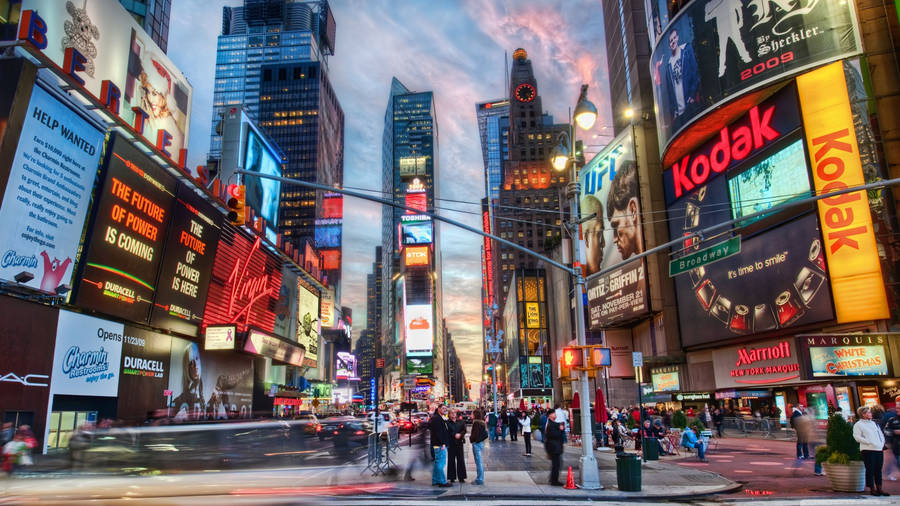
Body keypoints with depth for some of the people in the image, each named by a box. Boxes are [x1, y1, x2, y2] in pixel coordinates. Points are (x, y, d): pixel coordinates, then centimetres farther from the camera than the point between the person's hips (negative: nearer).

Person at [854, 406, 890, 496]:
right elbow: (857, 437, -10)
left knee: (878, 469, 9)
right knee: (870, 470, -3)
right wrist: (869, 442, -16)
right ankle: (872, 489, 2)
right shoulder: (858, 424, -2)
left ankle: (879, 489, 16)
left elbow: (881, 434, 23)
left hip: (879, 449, 7)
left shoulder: (874, 423, 20)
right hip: (868, 450, -7)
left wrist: (882, 443, 7)